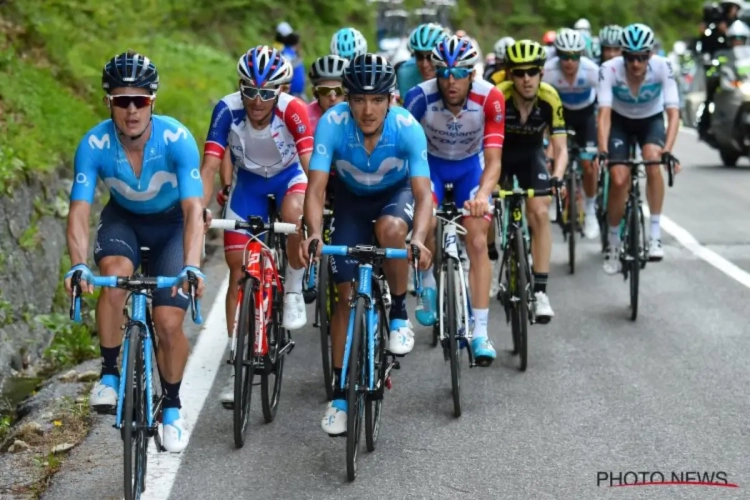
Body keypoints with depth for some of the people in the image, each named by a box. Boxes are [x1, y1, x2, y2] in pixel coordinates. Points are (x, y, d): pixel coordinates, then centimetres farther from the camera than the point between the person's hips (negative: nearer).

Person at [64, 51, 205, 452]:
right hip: (123, 219, 1)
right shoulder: (94, 144, -26)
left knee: (169, 324, -10)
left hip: (171, 222, -1)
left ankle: (172, 408, 17)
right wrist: (78, 266, -48)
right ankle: (109, 375, -14)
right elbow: (79, 211, -31)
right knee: (115, 274, -33)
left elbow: (193, 209, -37)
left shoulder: (177, 139, -31)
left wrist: (192, 266, -52)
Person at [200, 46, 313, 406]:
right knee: (239, 269, -4)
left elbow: (312, 166, -39)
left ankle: (293, 289, -8)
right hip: (248, 181, 2)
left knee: (294, 216, -37)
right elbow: (209, 166, -31)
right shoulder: (227, 110, -27)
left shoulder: (293, 110, -32)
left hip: (288, 176, -2)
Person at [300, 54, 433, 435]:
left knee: (390, 229, -37)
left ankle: (399, 314, -12)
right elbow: (316, 188, -34)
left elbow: (423, 193, -36)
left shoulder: (407, 128, -32)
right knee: (347, 295, -4)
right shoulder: (332, 123, -31)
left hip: (396, 192, -1)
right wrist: (314, 233, -53)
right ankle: (339, 394, 7)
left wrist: (418, 239, -54)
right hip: (352, 197, 1)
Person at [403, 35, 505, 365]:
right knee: (425, 223, -25)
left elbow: (493, 160, -29)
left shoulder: (490, 98, -29)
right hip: (430, 163, 0)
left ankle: (480, 332, -6)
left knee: (477, 242, -11)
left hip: (470, 166, 0)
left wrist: (482, 195, -47)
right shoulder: (420, 97, -31)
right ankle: (427, 285, 6)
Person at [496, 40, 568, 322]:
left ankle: (540, 291, -15)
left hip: (531, 153, 0)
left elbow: (560, 147, -24)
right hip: (499, 151, 0)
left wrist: (557, 175, -43)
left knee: (540, 213, -17)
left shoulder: (549, 99, -26)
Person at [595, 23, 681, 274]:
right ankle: (613, 242, 9)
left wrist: (668, 150, -46)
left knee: (653, 160, -30)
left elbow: (673, 113, -32)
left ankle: (655, 234, -22)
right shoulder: (610, 69, -31)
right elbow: (604, 114, -34)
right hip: (620, 120, 0)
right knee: (618, 179, -15)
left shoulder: (662, 67, -29)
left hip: (651, 120, 0)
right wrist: (603, 151, -48)